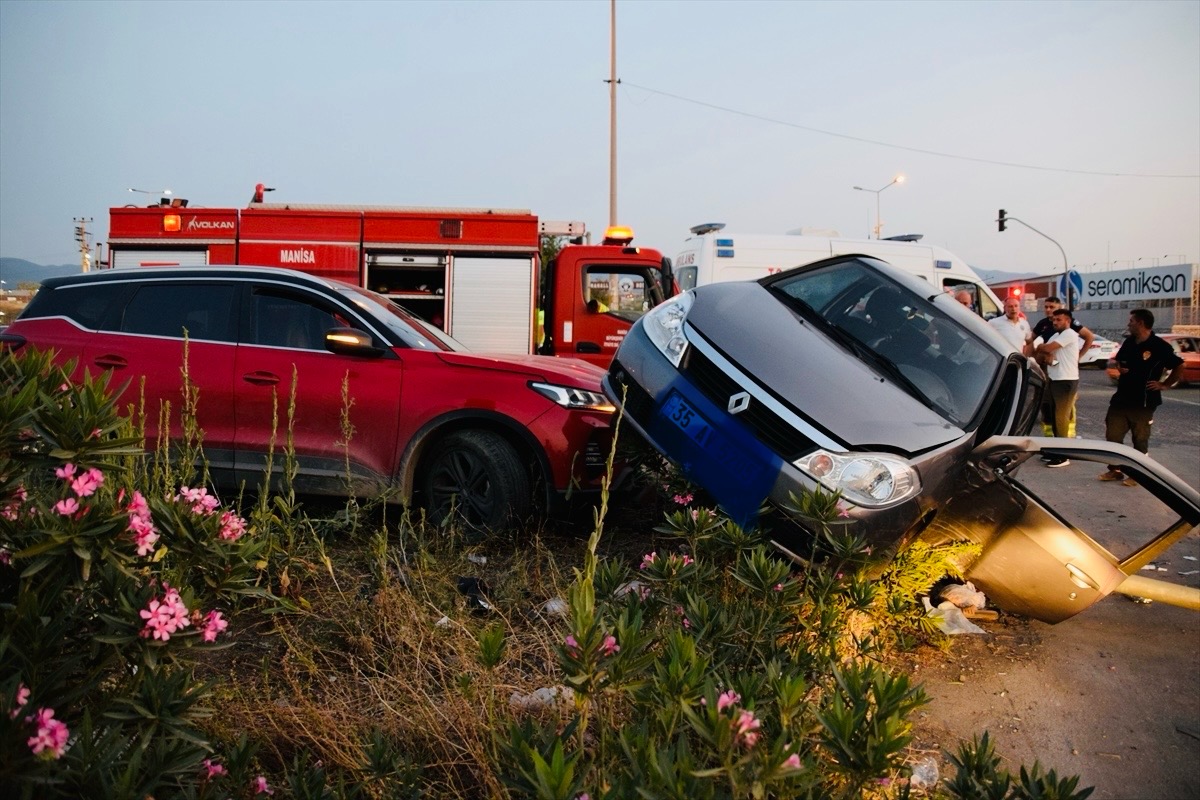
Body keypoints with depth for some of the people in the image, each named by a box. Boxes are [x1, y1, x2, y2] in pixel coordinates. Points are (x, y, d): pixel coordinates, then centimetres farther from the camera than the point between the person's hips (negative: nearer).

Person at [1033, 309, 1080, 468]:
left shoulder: (1070, 334, -11)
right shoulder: (1055, 336, 17)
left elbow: (1047, 348, -20)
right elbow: (1040, 356, 13)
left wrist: (1040, 347, 3)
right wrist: (1045, 356, -10)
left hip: (1066, 381, -9)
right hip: (1054, 380, 9)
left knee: (1061, 418, -7)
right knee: (1053, 416, 13)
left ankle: (1062, 456, -2)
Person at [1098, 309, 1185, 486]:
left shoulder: (1159, 346, -12)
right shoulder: (1128, 342, 8)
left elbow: (1179, 367, -10)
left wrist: (1164, 384, -10)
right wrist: (1119, 368, 2)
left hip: (1143, 403, -6)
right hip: (1121, 398, 6)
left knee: (1140, 440, 5)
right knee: (1112, 436, 7)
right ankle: (1115, 470, 19)